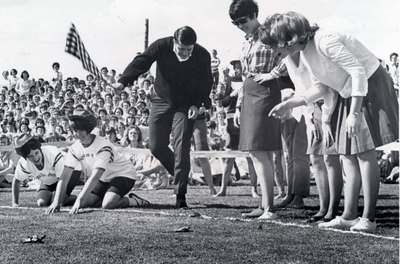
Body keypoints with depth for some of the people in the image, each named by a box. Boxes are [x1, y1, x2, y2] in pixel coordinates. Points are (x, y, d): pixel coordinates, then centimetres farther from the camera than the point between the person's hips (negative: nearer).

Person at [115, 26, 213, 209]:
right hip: (162, 102, 2)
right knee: (156, 146, 1)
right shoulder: (161, 47, -16)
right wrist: (123, 82, -34)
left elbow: (206, 82, -3)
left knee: (181, 148, -12)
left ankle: (180, 195, -8)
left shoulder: (202, 56, -14)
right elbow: (141, 62, -20)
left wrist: (197, 104, -16)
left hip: (186, 106, -2)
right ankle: (180, 176, 26)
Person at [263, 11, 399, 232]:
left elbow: (358, 72, -26)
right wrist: (288, 104, 2)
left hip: (370, 87, -9)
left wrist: (354, 112, -29)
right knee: (347, 155, 6)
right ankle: (348, 217, 9)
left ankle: (369, 218, -7)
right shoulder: (303, 54, 3)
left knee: (365, 152, -11)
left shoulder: (325, 41, -25)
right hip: (348, 94, 9)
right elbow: (321, 88, 10)